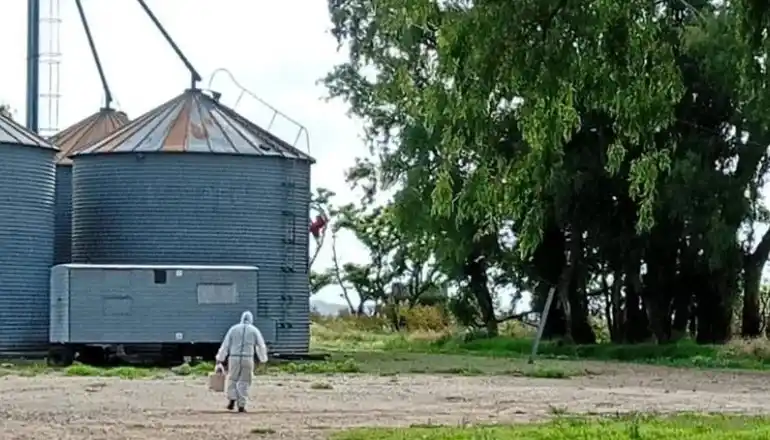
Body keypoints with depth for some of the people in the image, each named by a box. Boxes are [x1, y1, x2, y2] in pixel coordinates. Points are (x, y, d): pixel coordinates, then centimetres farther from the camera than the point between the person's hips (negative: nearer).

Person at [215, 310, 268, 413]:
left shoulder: (233, 329, 8)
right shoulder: (254, 330, 7)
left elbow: (225, 346, 5)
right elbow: (261, 346, 9)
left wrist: (219, 361, 6)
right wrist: (263, 359, 27)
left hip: (234, 358, 0)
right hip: (248, 359, 0)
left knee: (232, 380, 16)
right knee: (244, 382, 7)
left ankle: (232, 400, -2)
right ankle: (241, 405, 0)